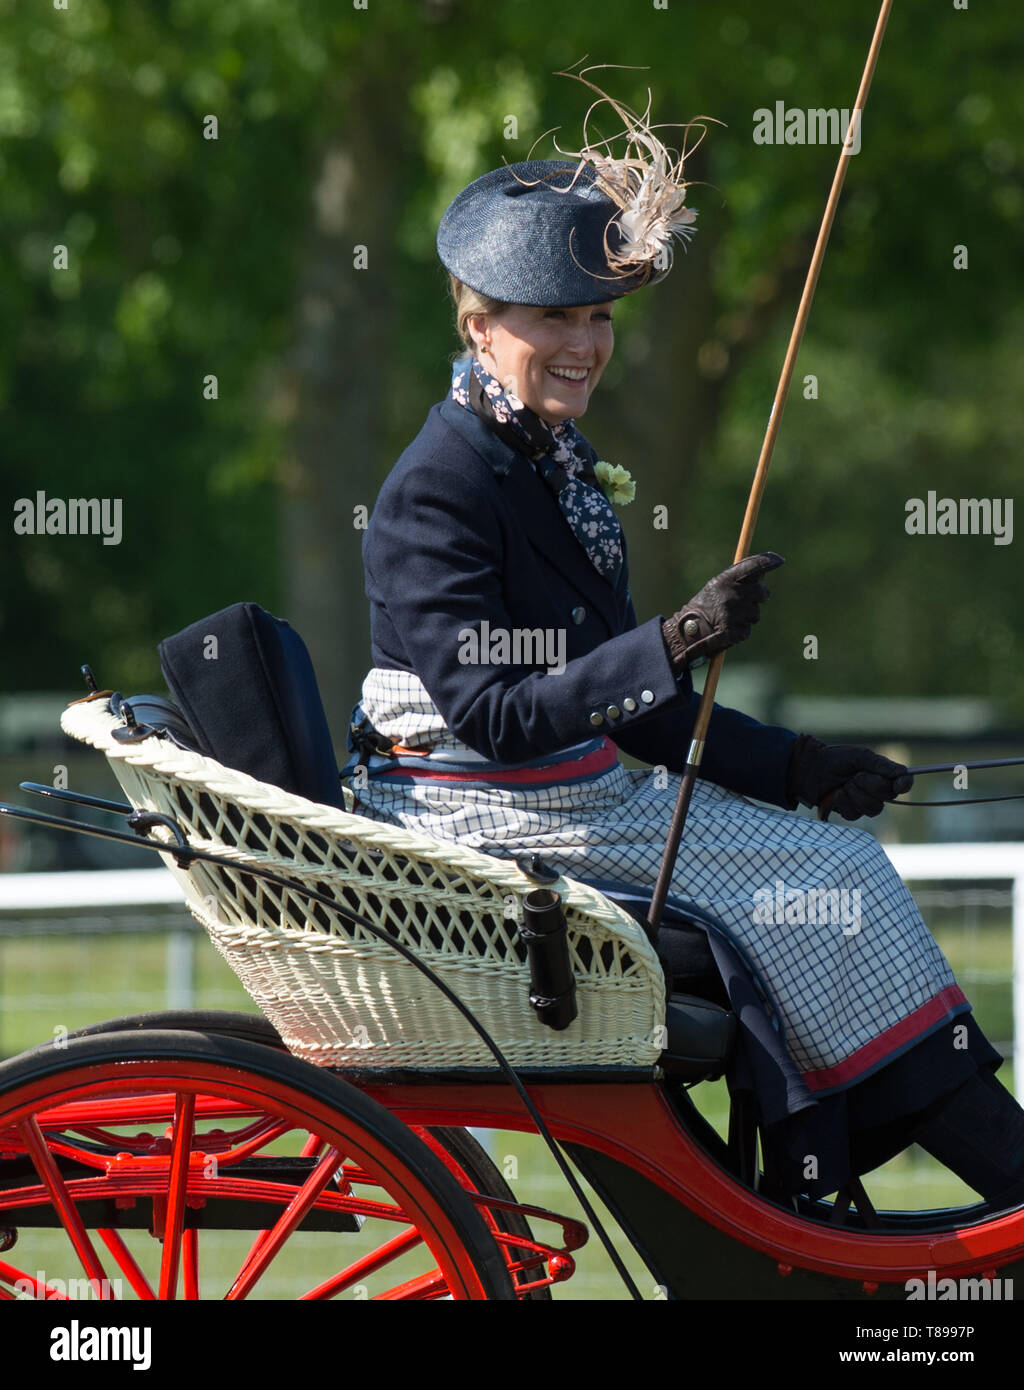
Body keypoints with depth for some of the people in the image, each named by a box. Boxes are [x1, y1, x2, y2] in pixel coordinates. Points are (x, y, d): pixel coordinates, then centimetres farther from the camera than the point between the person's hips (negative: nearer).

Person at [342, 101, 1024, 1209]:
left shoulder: (555, 471, 12)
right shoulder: (436, 494, -16)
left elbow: (628, 707, 15)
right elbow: (494, 715, -25)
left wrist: (794, 766, 5)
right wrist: (672, 645, -32)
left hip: (579, 792, 9)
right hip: (478, 818, -9)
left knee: (837, 860, -5)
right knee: (830, 876, -14)